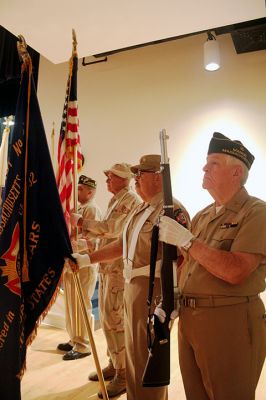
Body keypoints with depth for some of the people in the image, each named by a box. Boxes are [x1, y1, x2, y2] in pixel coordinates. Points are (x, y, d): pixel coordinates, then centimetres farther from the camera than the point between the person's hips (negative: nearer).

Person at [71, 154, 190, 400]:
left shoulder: (172, 210, -17)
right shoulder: (141, 209, 13)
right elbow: (122, 244, 16)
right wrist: (87, 259, 12)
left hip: (154, 290, -9)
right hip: (133, 287, 9)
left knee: (147, 360, 6)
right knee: (134, 354, 23)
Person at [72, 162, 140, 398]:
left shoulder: (130, 200, -11)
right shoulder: (116, 200, 19)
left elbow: (113, 228, -23)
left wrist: (82, 222, -15)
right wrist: (82, 231, 7)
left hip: (120, 267, -10)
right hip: (108, 266, 10)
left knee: (115, 319, -4)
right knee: (107, 317, 16)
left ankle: (124, 374, 9)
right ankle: (114, 363, 31)